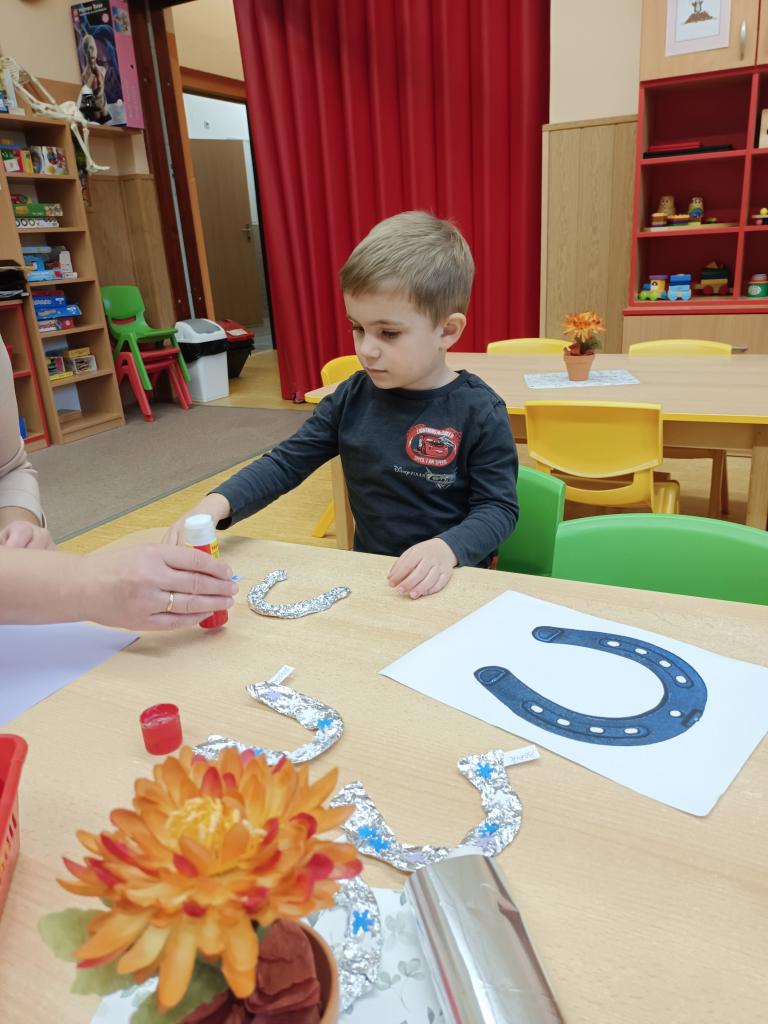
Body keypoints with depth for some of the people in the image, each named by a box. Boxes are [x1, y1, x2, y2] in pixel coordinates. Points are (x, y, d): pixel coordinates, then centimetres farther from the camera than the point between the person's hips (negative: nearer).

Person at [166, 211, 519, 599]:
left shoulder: (479, 412, -10)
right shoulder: (352, 397, 2)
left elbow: (499, 507, -8)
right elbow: (286, 462, 5)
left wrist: (447, 549, -29)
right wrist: (217, 504, -12)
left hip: (448, 582, -2)